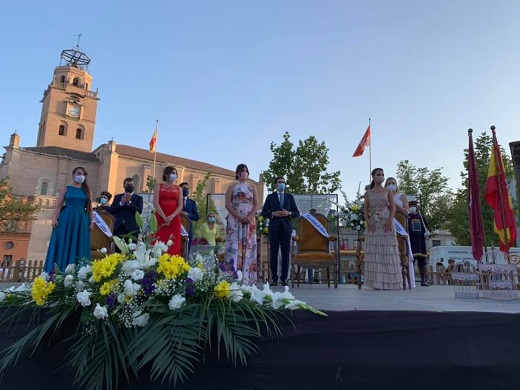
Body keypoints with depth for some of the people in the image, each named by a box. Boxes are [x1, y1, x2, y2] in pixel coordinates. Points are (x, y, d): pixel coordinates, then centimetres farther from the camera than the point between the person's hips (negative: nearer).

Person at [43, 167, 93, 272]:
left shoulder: (87, 191, 13)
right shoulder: (66, 189, 8)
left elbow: (90, 208, 11)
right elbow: (59, 205, 2)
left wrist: (92, 221, 2)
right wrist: (54, 218, -11)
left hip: (82, 222, 2)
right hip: (66, 220, -2)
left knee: (79, 247, 1)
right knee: (63, 246, -1)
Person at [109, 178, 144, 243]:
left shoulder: (138, 198, 10)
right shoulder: (117, 197, 18)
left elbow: (139, 211, -5)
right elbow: (110, 210, 6)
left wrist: (129, 202, -14)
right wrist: (121, 203, -7)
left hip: (132, 229, -2)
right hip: (118, 228, 2)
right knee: (118, 248, -3)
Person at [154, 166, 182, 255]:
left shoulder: (178, 188, 14)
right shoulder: (159, 186, 9)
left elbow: (180, 206, 5)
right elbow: (155, 203, -3)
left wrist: (171, 216, -12)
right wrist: (164, 217, -13)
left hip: (174, 219, 2)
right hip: (160, 218, -2)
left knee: (173, 244, -3)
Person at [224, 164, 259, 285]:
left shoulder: (252, 188, 16)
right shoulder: (232, 187, 10)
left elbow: (256, 204, 7)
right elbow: (227, 204, 0)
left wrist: (250, 217, -11)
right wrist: (238, 216, -12)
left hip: (249, 221, 2)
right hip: (234, 220, -2)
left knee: (248, 246, -2)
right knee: (234, 245, -8)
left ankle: (246, 278, 0)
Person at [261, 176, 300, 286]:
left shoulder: (290, 197, 14)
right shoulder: (270, 197, 10)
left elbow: (297, 213, 10)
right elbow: (264, 212, 4)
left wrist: (289, 213, -10)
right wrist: (273, 214, -13)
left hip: (286, 228, 1)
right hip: (274, 228, -1)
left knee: (285, 253, -1)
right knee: (273, 253, 0)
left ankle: (284, 278, 4)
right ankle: (274, 278, 6)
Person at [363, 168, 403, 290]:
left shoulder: (388, 191, 9)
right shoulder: (368, 193, 11)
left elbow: (393, 208, 3)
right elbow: (366, 210, 7)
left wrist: (390, 221, -12)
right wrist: (368, 222, -9)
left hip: (386, 223, -1)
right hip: (373, 224, 1)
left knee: (387, 251, -3)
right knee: (374, 251, -2)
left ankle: (389, 281, 2)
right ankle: (377, 282, 1)